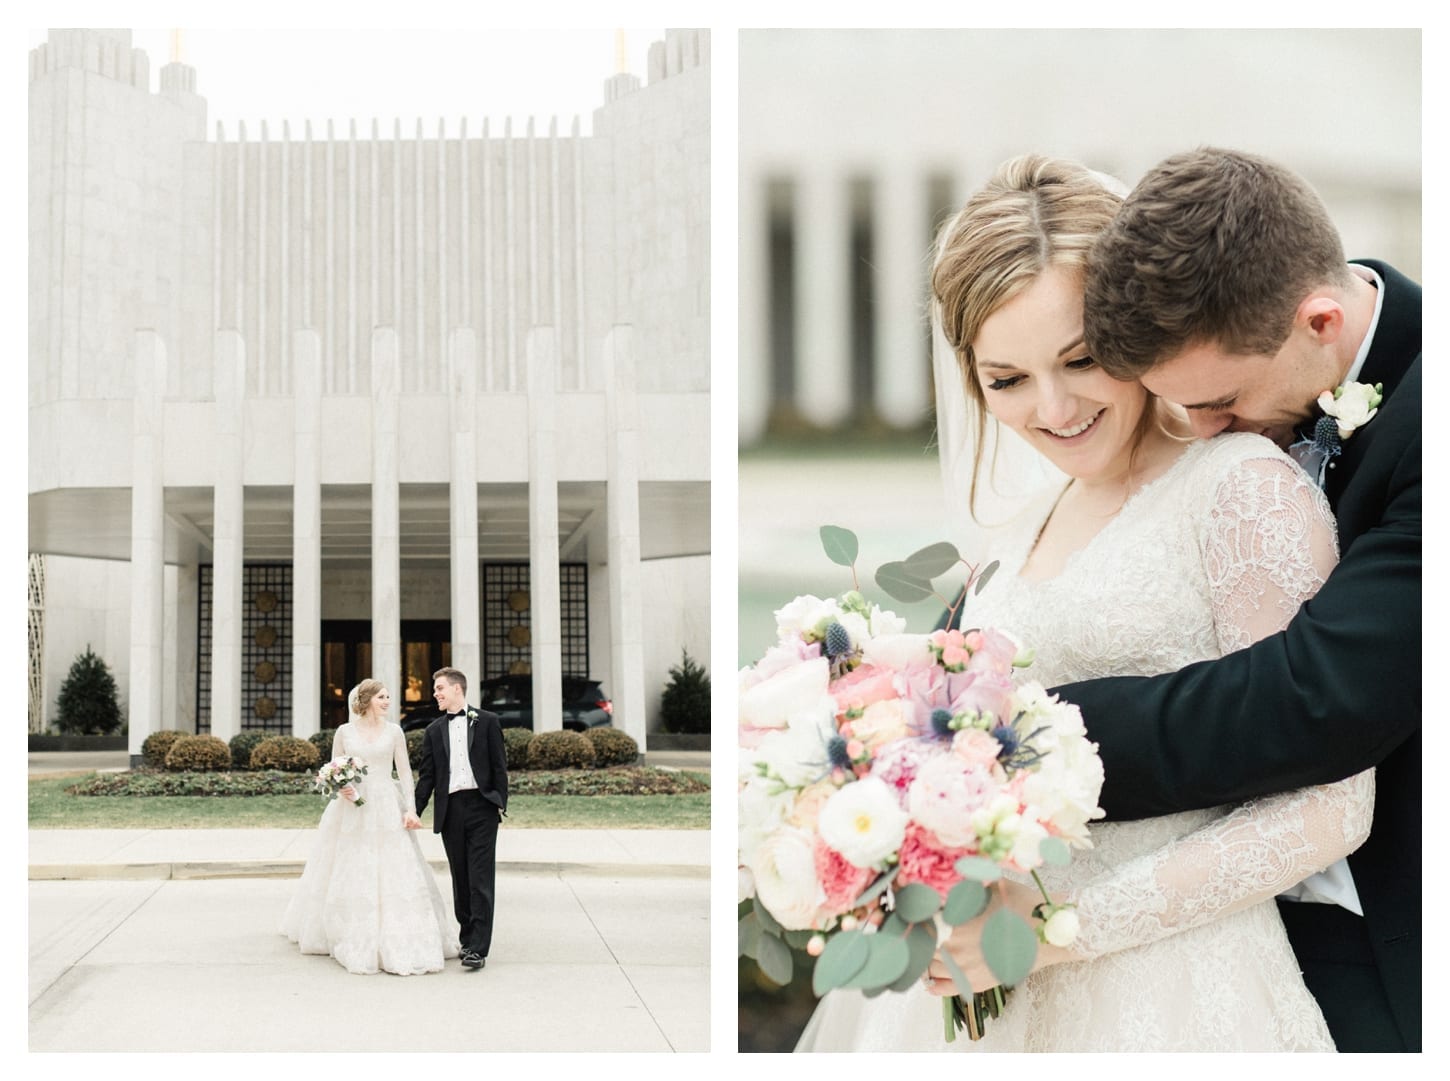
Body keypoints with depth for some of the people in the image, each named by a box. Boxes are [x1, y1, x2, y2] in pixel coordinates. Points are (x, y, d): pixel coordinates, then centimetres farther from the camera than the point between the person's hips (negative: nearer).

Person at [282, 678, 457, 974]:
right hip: (353, 811, 0)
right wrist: (342, 788, -13)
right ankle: (358, 941, 17)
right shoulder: (344, 732, 3)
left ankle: (401, 942, 2)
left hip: (387, 810, 0)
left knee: (395, 872, -5)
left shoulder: (394, 731, 5)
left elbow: (405, 772, 3)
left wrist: (410, 808, -7)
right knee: (352, 876, 3)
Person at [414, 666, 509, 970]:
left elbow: (499, 766, 3)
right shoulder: (434, 731, 13)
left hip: (481, 806, -3)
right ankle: (467, 938, 18)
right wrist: (414, 811, 3)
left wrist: (501, 803, -5)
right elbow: (426, 775, 11)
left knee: (481, 878, -7)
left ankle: (479, 948, -10)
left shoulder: (486, 722, 4)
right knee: (460, 879, 8)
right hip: (450, 810, 4)